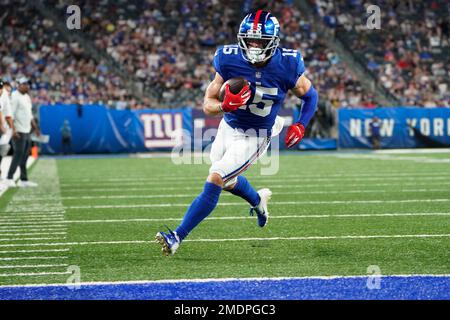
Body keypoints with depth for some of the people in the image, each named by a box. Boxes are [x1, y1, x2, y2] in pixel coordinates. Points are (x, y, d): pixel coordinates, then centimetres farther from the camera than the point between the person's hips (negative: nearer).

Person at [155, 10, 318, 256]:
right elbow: (207, 104, -14)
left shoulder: (286, 66, -21)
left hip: (254, 137, -4)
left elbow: (310, 96, -2)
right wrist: (224, 106, -36)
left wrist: (300, 125, -15)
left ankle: (177, 237, -13)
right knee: (227, 181, 24)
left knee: (214, 180, -16)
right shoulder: (229, 60, -20)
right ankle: (258, 200, 58)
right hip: (229, 127, 4)